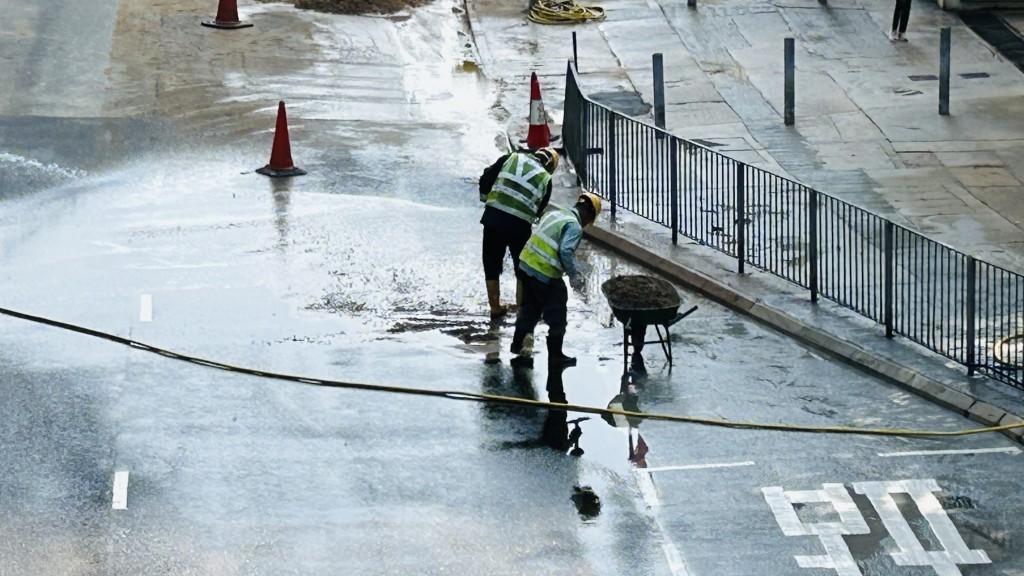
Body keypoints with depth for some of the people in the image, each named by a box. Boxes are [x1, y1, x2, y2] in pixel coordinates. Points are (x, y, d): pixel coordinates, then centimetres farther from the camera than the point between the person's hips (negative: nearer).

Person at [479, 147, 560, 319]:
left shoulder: (512, 158, 10)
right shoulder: (545, 179, 8)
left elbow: (486, 178, 6)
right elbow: (540, 209, 11)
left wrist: (485, 197, 21)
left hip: (493, 216, 1)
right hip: (520, 224, -1)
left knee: (492, 265, 16)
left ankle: (495, 308, 24)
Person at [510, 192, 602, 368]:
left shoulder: (555, 212, 11)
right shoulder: (574, 227, -15)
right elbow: (566, 252, -26)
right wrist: (575, 276, -13)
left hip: (527, 266, 8)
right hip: (545, 275, -8)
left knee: (529, 309, 24)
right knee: (557, 317, 8)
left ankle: (517, 346, 30)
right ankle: (555, 356, 16)